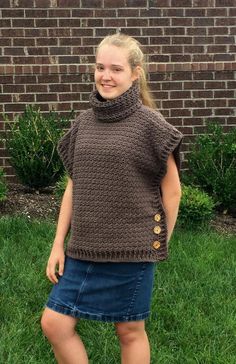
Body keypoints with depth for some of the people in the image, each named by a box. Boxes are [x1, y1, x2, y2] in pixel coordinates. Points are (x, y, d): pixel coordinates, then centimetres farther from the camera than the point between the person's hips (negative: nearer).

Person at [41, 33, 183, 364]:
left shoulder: (149, 123, -8)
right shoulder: (84, 123, 6)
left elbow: (172, 189, -3)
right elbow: (73, 186, 10)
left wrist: (160, 242, 1)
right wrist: (58, 244, 7)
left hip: (132, 248, -5)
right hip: (83, 248, 5)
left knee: (130, 330, 9)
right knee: (54, 324, 5)